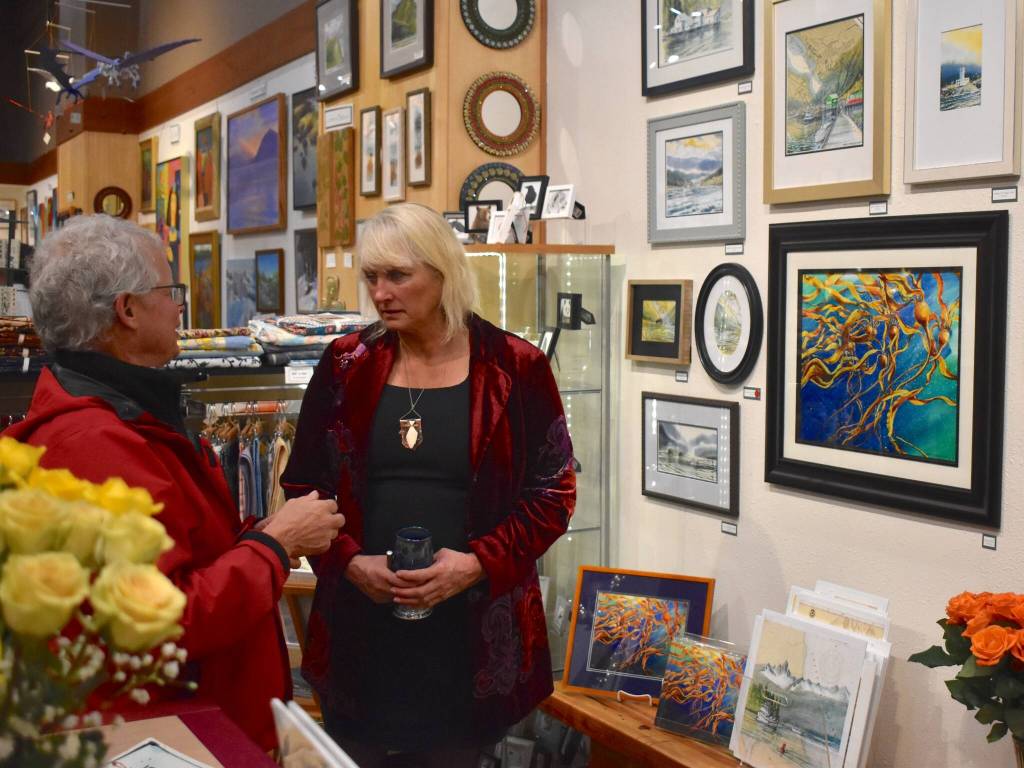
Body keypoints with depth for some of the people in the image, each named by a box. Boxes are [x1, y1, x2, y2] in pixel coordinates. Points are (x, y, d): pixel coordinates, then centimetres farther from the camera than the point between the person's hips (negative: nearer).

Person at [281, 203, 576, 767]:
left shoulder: (515, 368, -4)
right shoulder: (345, 366, 2)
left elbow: (554, 492, -2)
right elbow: (302, 484, 6)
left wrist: (479, 563, -16)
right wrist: (350, 561, -11)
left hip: (473, 632, -2)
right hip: (361, 629, 2)